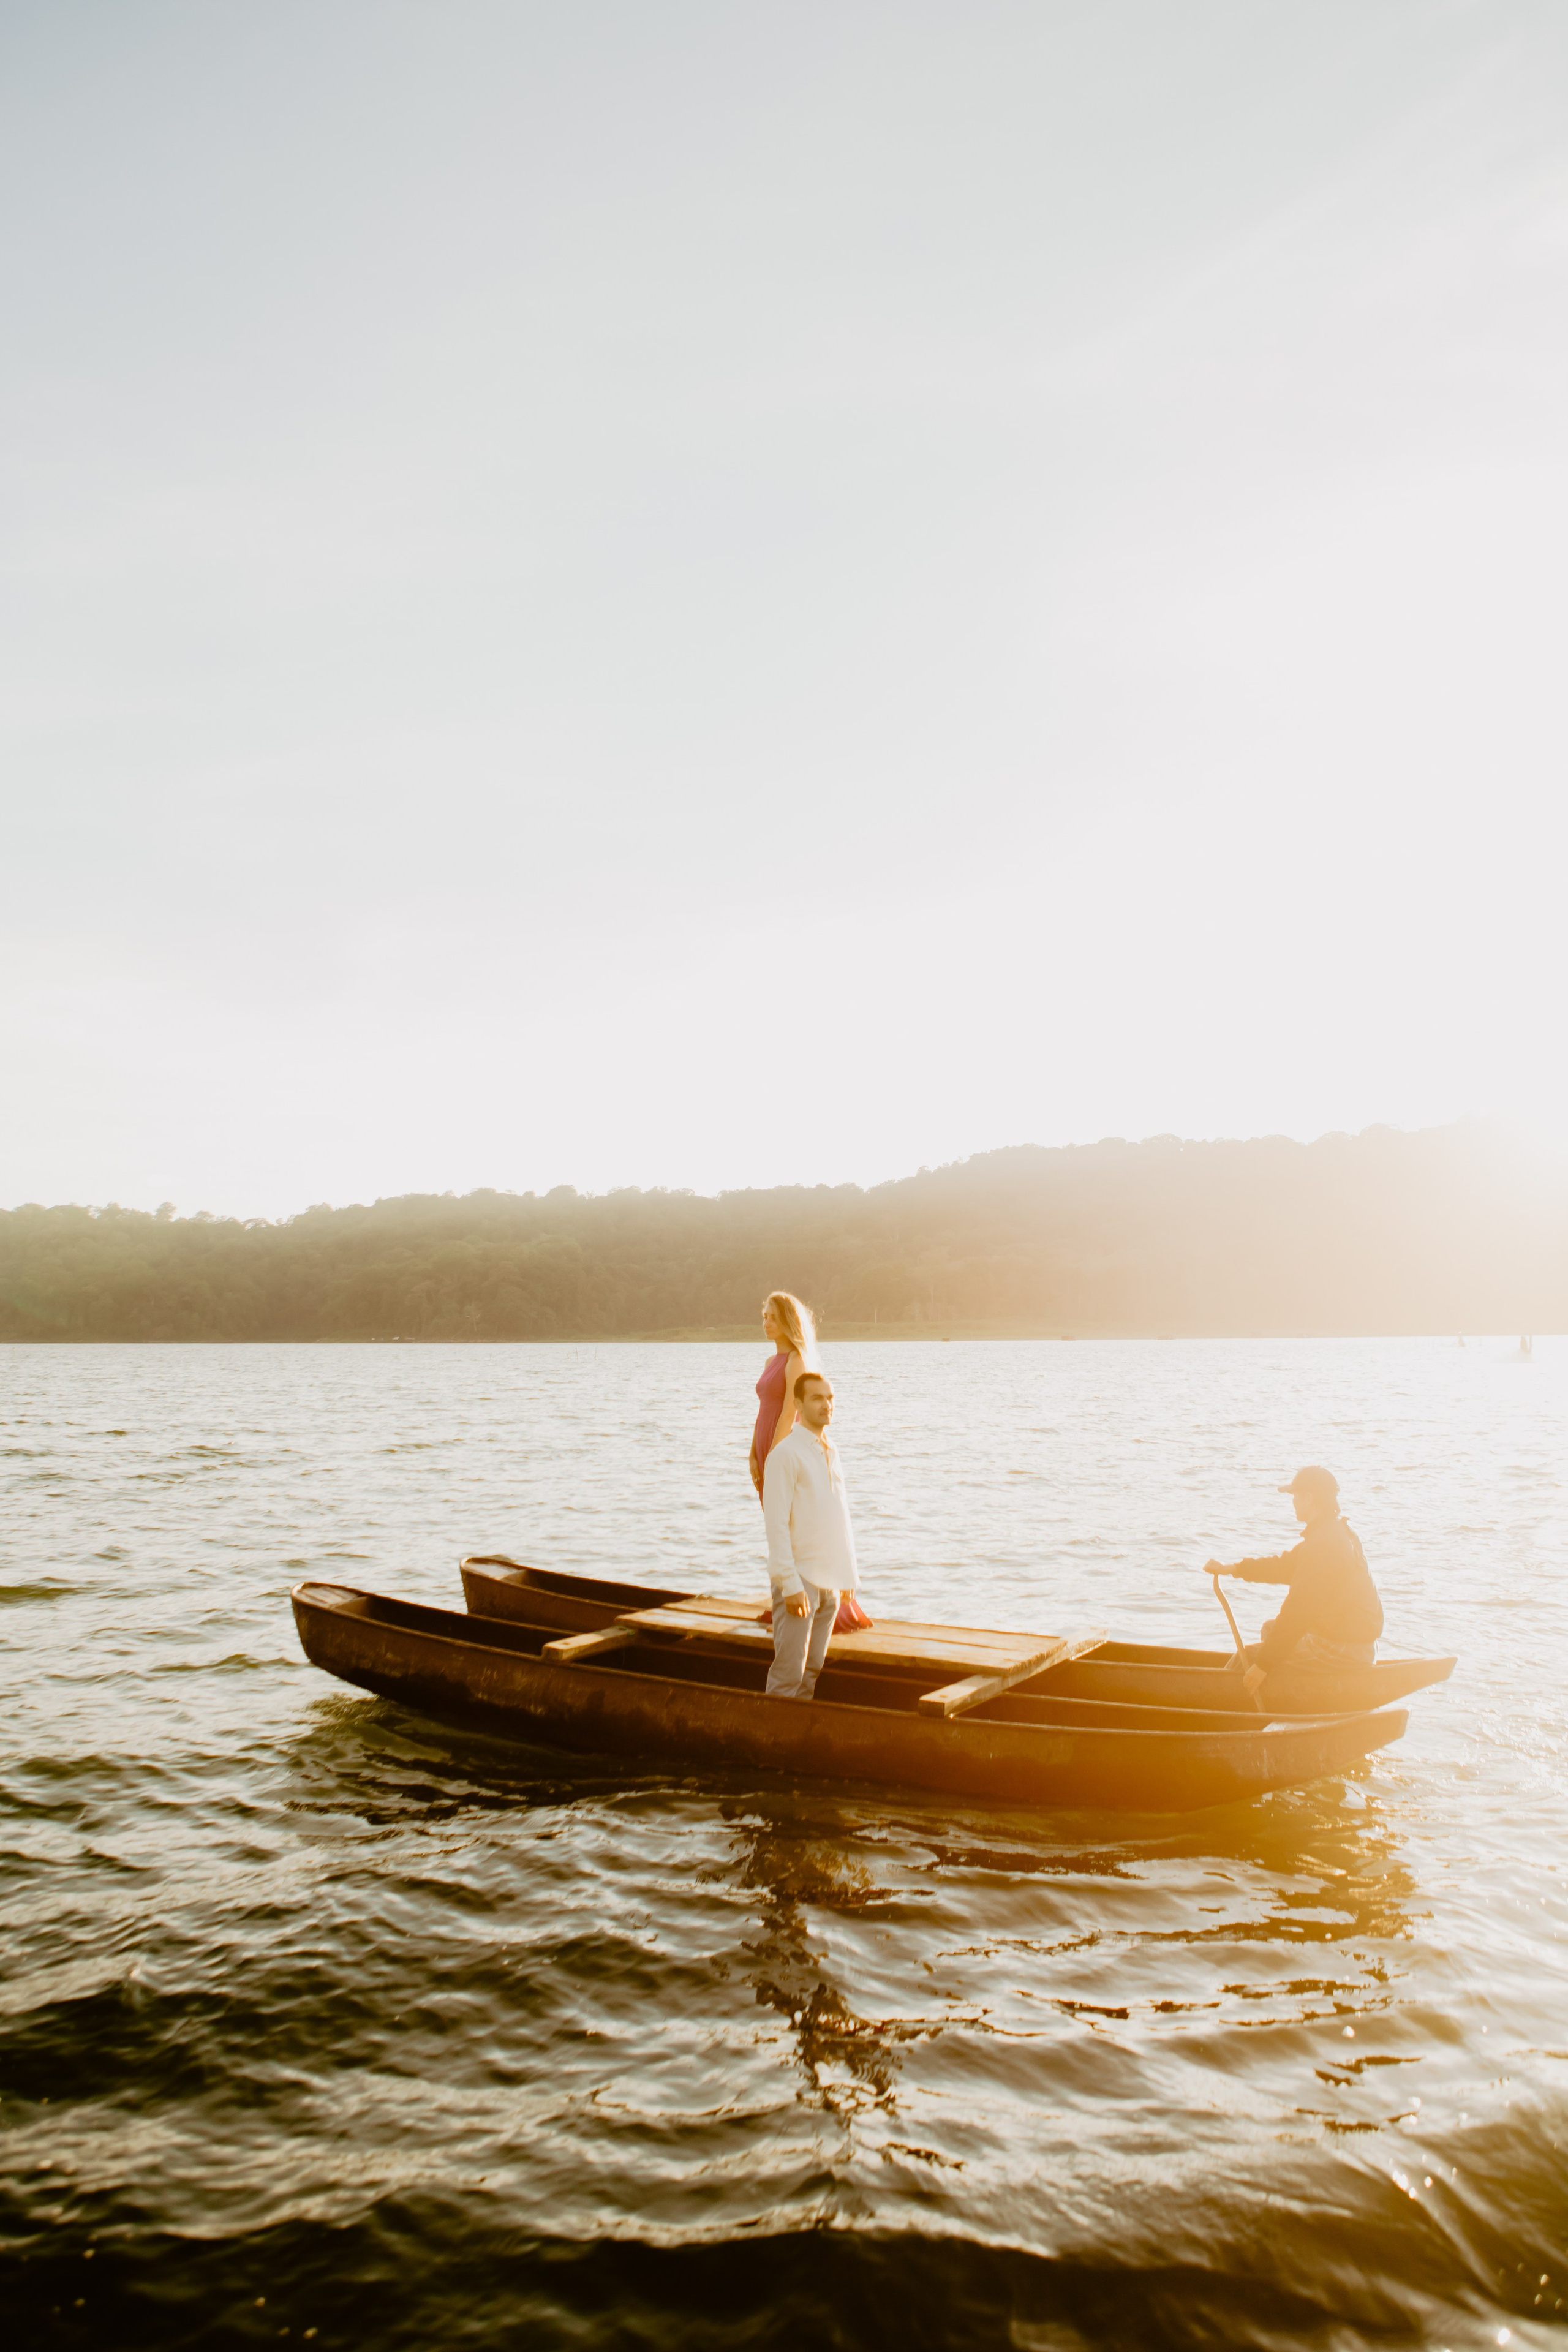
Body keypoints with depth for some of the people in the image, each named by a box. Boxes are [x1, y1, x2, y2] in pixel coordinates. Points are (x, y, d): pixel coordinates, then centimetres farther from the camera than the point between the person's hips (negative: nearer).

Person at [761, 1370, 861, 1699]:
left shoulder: (830, 1452, 13)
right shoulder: (786, 1453, -10)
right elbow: (776, 1524, -14)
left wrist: (850, 1571, 15)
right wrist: (790, 1584, -18)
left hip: (830, 1579, 7)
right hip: (799, 1578, -7)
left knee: (813, 1671, 11)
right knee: (788, 1674, -7)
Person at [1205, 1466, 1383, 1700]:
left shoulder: (1322, 1544, -23)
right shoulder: (1339, 1530, 10)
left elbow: (1298, 1612, -24)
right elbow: (1287, 1565, 20)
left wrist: (1264, 1664, -19)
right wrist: (1232, 1569, 19)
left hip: (1339, 1651, -11)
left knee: (1248, 1656, -5)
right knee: (1271, 1629, 27)